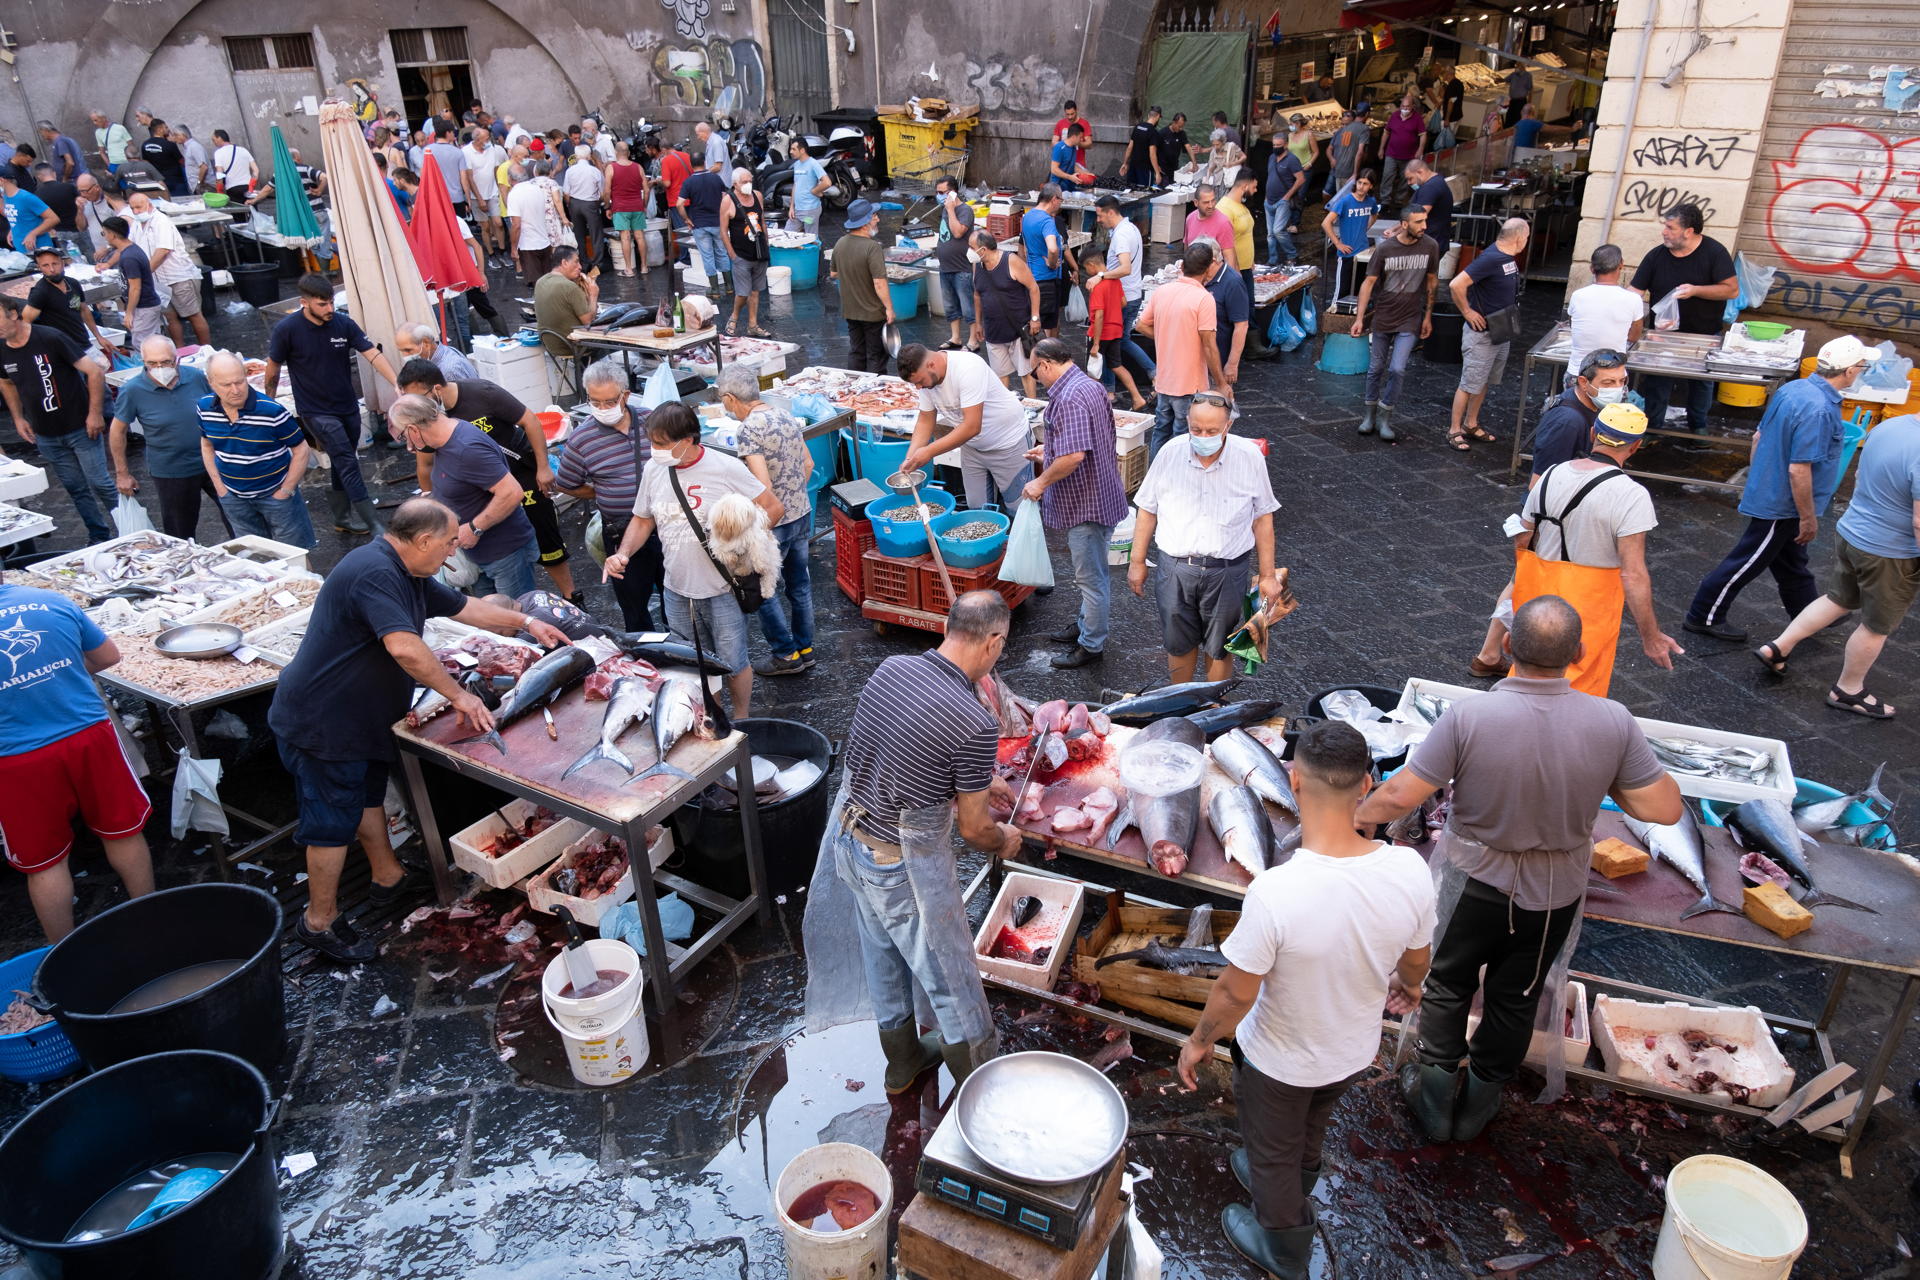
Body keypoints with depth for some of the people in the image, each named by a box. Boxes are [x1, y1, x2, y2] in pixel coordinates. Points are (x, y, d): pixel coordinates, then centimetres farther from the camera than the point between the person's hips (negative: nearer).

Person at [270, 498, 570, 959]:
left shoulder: (406, 575, 8)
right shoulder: (374, 573, -27)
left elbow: (463, 607, 20)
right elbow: (404, 647, -37)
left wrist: (527, 622, 21)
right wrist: (458, 695, -29)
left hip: (360, 717, 11)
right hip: (321, 724, -11)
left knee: (368, 796, 24)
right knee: (334, 819, 1)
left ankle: (388, 878, 42)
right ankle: (320, 921, 15)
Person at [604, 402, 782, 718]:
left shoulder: (726, 468, -17)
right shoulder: (653, 469, -1)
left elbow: (772, 508, -9)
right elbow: (642, 520, 11)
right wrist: (623, 553, -6)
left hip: (724, 591, -5)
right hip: (677, 592, 5)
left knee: (733, 664, 9)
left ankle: (741, 722, 33)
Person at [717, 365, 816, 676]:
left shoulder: (750, 428, -20)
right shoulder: (787, 417, 4)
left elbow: (762, 485, -26)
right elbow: (808, 464, 13)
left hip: (774, 522, -8)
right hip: (803, 513, 8)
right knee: (799, 583, 18)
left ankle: (786, 654, 17)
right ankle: (804, 649, 29)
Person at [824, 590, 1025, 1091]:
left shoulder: (890, 668, -7)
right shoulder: (976, 724, -27)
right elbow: (973, 828, -15)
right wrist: (1004, 841, 8)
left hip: (848, 837, 7)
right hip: (904, 866, -7)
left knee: (883, 957, 27)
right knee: (951, 979, 14)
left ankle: (903, 1060, 49)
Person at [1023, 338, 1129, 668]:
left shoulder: (1069, 398, -24)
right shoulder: (1090, 386, 9)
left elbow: (1074, 455, -32)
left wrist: (1041, 482, -19)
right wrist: (1049, 451, 23)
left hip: (1086, 503, -11)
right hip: (1100, 495, 11)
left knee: (1091, 576, 3)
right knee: (1093, 572, 24)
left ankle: (1091, 645, 16)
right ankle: (1087, 625, 40)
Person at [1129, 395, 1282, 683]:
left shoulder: (1250, 457, -9)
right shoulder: (1170, 453, -8)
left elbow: (1262, 518, -1)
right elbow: (1148, 510, 4)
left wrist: (1267, 575, 1)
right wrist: (1137, 562, 7)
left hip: (1227, 572, -1)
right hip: (1175, 569, 1)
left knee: (1219, 648, 14)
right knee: (1179, 645, 16)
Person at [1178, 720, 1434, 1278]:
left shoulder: (1275, 892, -41)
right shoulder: (1410, 870, -26)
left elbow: (1236, 993, -26)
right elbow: (1417, 959, -5)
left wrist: (1199, 1040, -6)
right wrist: (1408, 986, 19)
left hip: (1279, 1062, -4)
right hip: (1355, 1051, 4)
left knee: (1272, 1155, 27)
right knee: (1308, 1136, 36)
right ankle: (1289, 1189, 65)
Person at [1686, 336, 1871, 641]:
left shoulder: (1792, 389, 0)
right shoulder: (1819, 410, -27)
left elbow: (1759, 437, 10)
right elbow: (1799, 470, -28)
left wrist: (1754, 480, 21)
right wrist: (1809, 517, -18)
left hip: (1766, 490, 9)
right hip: (1782, 504, -9)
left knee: (1792, 562, 23)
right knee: (1747, 563, 4)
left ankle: (1809, 615, 41)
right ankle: (1703, 617, 15)